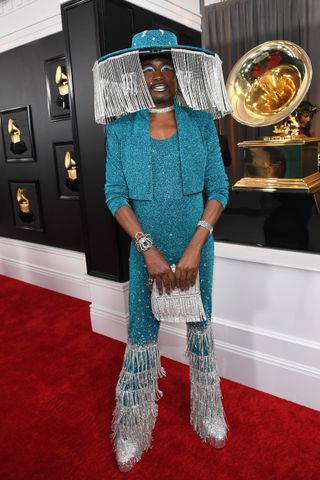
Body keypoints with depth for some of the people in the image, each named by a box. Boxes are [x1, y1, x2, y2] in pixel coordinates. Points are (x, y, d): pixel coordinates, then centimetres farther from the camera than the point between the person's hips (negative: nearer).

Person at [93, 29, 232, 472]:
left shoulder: (201, 122, -2)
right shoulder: (121, 127, -3)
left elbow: (219, 188, -4)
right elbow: (115, 193, -6)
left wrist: (195, 247, -15)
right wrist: (149, 249, -16)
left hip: (197, 243, 1)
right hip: (146, 247, 0)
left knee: (200, 326, 15)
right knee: (142, 336, 8)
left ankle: (209, 413, 38)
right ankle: (132, 429, 31)